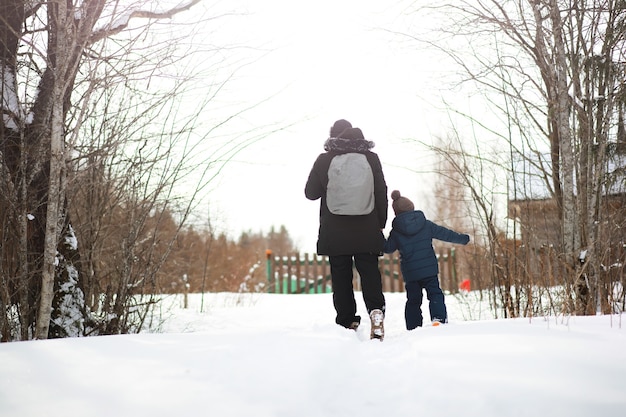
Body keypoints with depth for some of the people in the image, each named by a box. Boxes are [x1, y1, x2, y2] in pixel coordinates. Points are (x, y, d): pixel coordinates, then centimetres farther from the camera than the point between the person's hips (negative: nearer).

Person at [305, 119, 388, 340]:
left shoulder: (325, 160, -2)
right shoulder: (371, 158, 3)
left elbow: (310, 193, 5)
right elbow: (382, 193, 4)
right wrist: (380, 224, 11)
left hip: (335, 232, -1)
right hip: (366, 230, 1)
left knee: (341, 277, 5)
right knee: (370, 272, 4)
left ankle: (347, 323, 1)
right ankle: (376, 309, -18)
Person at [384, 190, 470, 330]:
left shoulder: (395, 232, -2)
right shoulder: (426, 224, 1)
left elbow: (388, 248, 6)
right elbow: (444, 233, 7)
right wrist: (462, 238, 20)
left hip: (410, 273, 1)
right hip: (429, 269, -1)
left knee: (413, 300, 11)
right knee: (435, 294, 4)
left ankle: (413, 327, 10)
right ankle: (439, 317, -16)